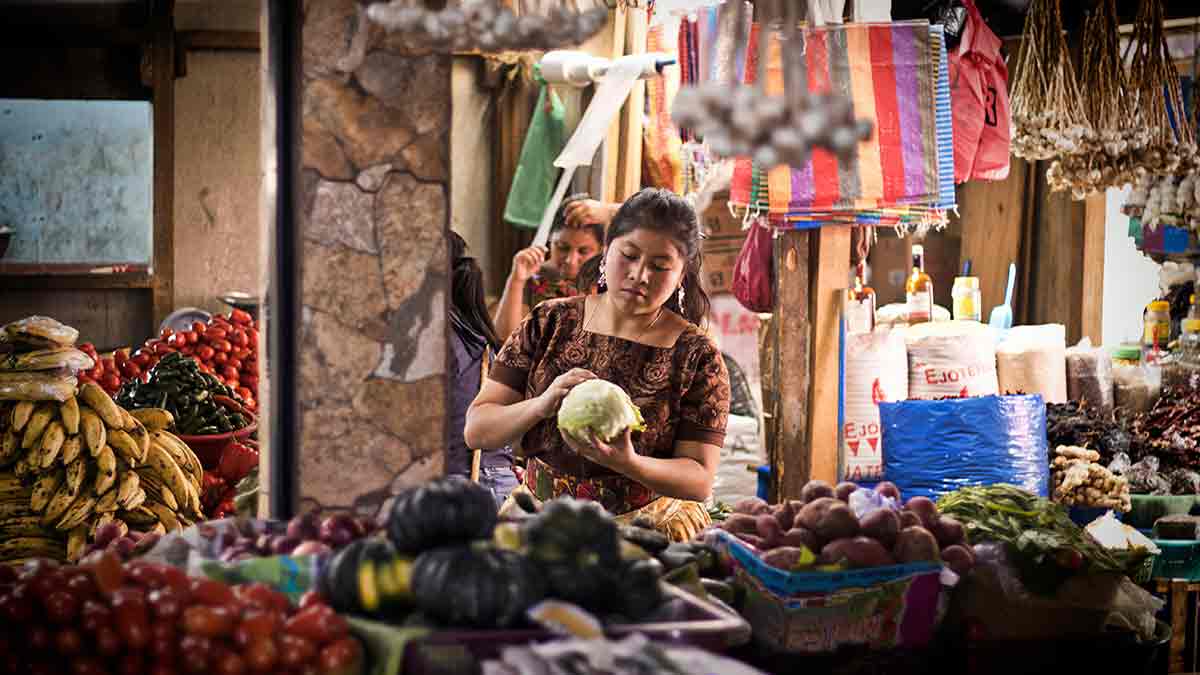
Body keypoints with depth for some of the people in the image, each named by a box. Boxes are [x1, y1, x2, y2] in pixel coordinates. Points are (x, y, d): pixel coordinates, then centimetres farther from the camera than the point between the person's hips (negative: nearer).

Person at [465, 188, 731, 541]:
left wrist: (629, 464, -24)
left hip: (647, 518, 0)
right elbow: (477, 429, 3)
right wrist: (541, 405, -18)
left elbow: (700, 481, -4)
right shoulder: (550, 323, 6)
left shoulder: (697, 357, -1)